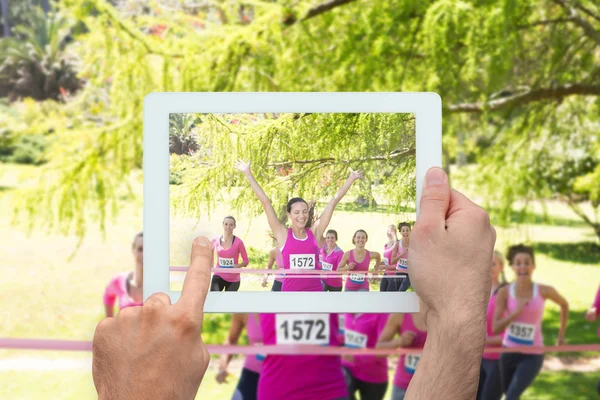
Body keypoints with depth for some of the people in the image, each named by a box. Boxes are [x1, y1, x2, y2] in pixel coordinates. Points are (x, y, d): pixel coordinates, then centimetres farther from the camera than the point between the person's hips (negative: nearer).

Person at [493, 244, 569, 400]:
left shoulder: (544, 291, -11)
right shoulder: (504, 292, -11)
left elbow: (564, 305, 11)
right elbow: (495, 328, -16)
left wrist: (561, 334, 13)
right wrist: (517, 311, -27)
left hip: (532, 356, -3)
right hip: (509, 352, 3)